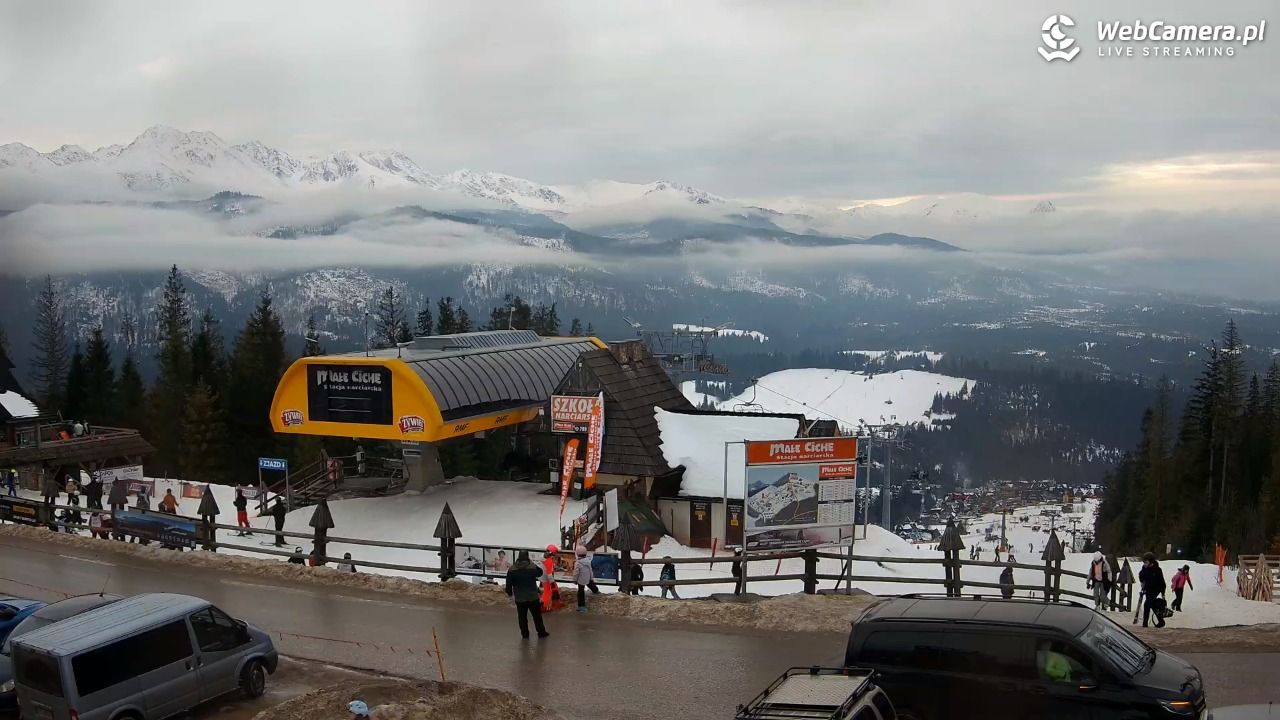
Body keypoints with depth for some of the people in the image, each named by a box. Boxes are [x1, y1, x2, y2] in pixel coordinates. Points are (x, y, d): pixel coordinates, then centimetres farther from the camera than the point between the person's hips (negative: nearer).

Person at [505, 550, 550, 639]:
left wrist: (510, 593, 11)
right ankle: (541, 632, 21)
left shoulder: (512, 569, -8)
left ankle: (525, 634, 17)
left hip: (519, 598, 0)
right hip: (533, 597, 0)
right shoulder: (533, 567, -10)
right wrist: (531, 562, 17)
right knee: (537, 616, 13)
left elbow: (509, 584, -5)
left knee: (522, 617, 13)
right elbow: (540, 573, 12)